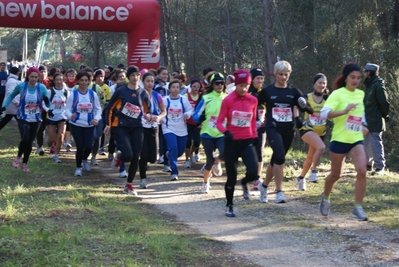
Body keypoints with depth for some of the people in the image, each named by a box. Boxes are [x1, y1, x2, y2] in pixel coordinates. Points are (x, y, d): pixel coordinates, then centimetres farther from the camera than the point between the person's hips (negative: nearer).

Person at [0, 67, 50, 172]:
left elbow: (48, 104, -9)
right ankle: (18, 157, 8)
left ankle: (25, 163, 30)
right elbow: (11, 95, 7)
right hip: (23, 118, -1)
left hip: (36, 120, 2)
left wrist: (46, 100, -32)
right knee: (25, 139, -21)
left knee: (30, 141, 9)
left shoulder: (42, 88, -13)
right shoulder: (21, 86, -12)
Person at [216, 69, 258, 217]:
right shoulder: (228, 100, -9)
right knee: (231, 177, 3)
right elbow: (219, 122, -9)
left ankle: (244, 183, 22)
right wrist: (226, 132, -27)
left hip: (247, 142, 2)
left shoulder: (253, 100, 2)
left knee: (253, 173, -15)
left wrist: (254, 137, 12)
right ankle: (229, 206, 23)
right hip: (232, 142, -2)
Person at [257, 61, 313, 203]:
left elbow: (307, 109, 1)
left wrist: (305, 106, -19)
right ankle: (279, 192, -20)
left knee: (276, 160, 13)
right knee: (280, 156, -25)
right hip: (273, 129, -4)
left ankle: (264, 186, 36)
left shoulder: (294, 91, 5)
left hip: (288, 131, 4)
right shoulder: (267, 91, -1)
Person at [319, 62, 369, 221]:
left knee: (362, 171, -16)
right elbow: (324, 114, -24)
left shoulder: (361, 94, 7)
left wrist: (363, 126, 11)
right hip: (339, 140, -4)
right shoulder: (337, 94, -11)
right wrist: (344, 111, -34)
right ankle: (325, 198, 40)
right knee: (335, 175, 10)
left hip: (357, 140, 4)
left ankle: (358, 208, -8)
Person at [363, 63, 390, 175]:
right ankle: (369, 164, 26)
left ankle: (380, 167, -4)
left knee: (376, 144, -8)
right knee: (366, 143, 15)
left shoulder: (378, 86, -16)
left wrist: (383, 115, -6)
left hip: (375, 122, -10)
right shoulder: (369, 85, 14)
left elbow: (384, 103, -18)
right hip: (368, 121, 10)